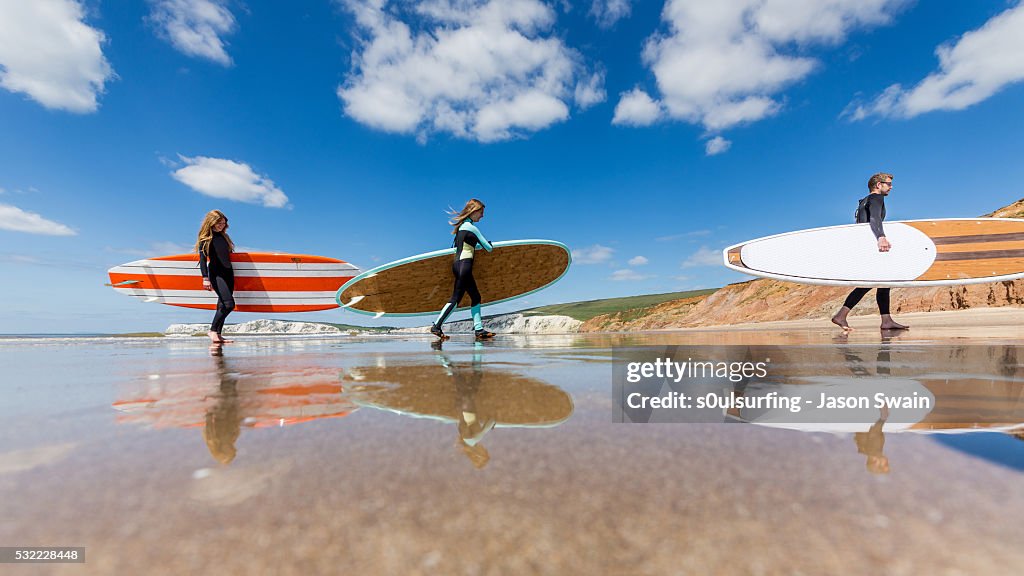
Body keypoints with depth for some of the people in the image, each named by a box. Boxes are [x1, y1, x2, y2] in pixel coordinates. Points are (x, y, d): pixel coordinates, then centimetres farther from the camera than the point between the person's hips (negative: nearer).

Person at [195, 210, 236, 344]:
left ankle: (218, 334, 13)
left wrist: (232, 273, 21)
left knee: (222, 304, 7)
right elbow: (203, 259, -10)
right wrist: (205, 278, -19)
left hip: (228, 273, 7)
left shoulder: (224, 236, 14)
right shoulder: (205, 239, -4)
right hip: (216, 274, -7)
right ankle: (212, 330, -8)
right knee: (229, 304, -19)